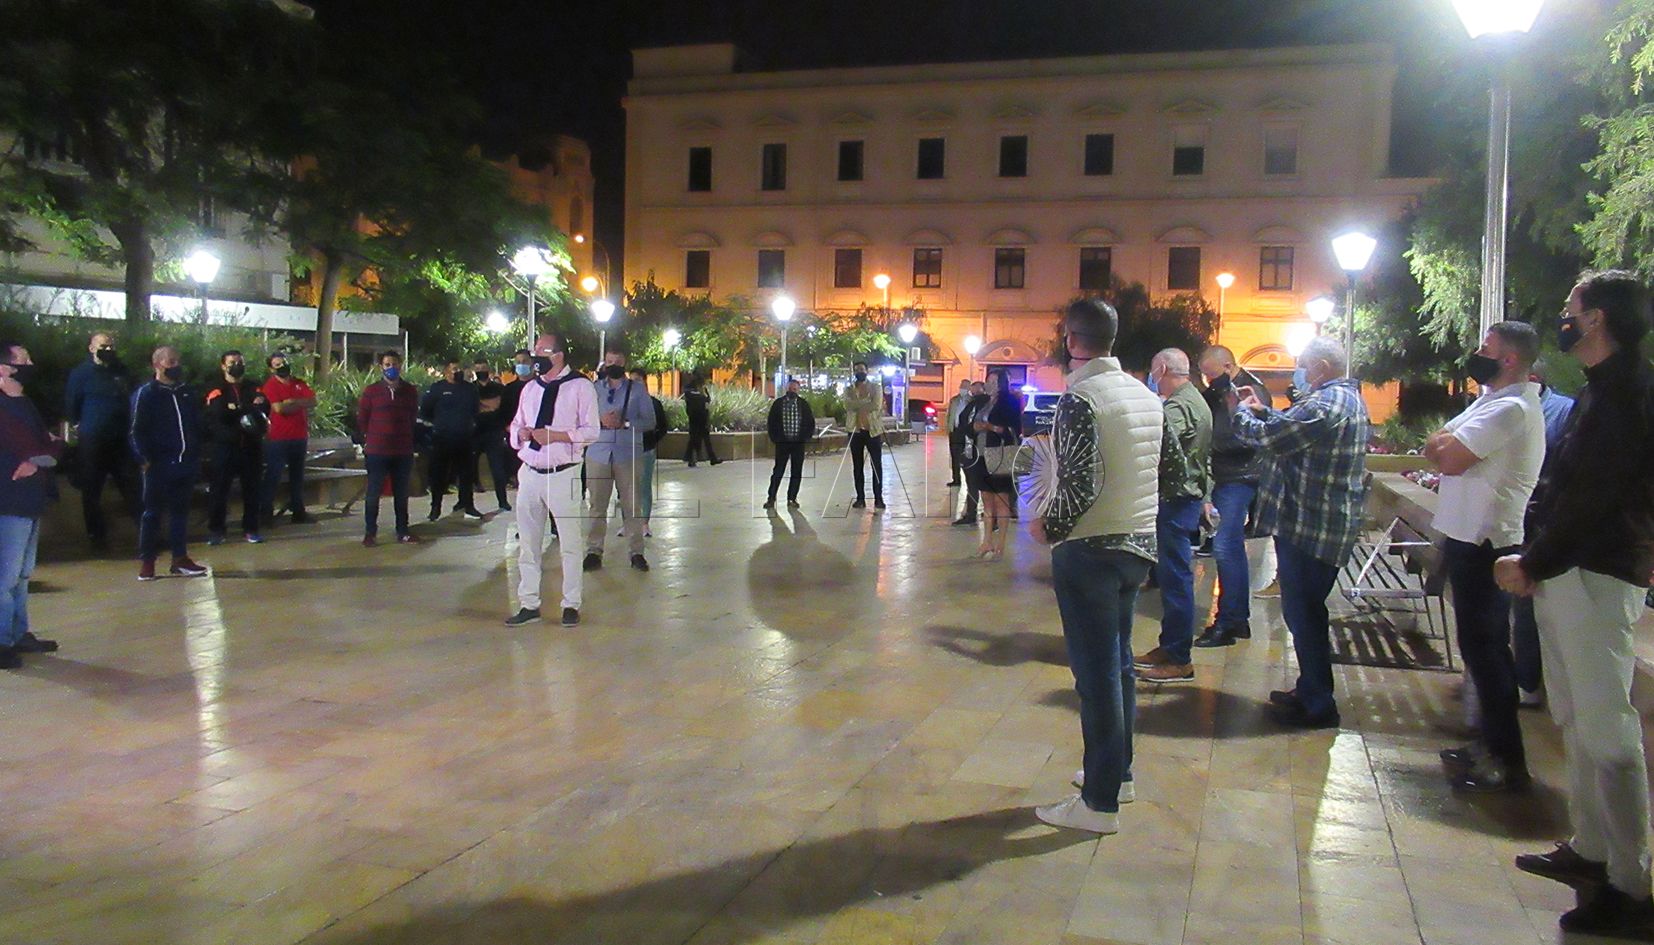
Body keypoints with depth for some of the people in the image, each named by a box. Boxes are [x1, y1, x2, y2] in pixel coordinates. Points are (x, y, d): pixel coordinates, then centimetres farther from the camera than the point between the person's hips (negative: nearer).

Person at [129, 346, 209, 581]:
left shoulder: (187, 393, 13)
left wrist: (196, 455, 13)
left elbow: (197, 426, 20)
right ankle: (147, 562, 8)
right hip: (158, 465, -5)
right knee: (152, 513, 1)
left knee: (181, 512, 10)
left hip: (185, 464, 5)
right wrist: (145, 460, -14)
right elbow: (136, 430, -8)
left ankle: (180, 559, 16)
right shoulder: (145, 393, -5)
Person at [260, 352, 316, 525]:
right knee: (273, 476, -3)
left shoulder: (299, 383, 11)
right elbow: (280, 408, -19)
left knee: (297, 476, 13)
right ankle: (266, 513, 1)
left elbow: (313, 402, -2)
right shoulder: (270, 385, -7)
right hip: (278, 438, -6)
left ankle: (298, 511, 21)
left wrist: (293, 402, -15)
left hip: (299, 437, 6)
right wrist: (301, 404, -7)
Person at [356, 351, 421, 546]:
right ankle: (370, 532, 7)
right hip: (376, 452, -3)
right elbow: (362, 420, 4)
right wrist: (371, 440, 5)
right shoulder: (371, 391, -1)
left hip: (404, 453, 3)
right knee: (373, 493, 1)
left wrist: (408, 441, 11)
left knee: (401, 493, 9)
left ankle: (402, 531, 17)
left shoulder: (411, 391, 6)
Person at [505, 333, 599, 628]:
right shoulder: (530, 388, 14)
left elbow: (591, 431, -9)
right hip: (529, 473, 6)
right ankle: (529, 604, 19)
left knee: (570, 543, 4)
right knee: (528, 543, 10)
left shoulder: (580, 387, -4)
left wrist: (554, 435, -19)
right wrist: (520, 432, -4)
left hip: (563, 474, -6)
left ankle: (571, 605, 14)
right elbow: (515, 426, 19)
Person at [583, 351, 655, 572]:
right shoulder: (594, 388, 11)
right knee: (597, 505, 1)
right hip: (598, 453, 1)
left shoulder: (637, 389, 7)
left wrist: (625, 423, -13)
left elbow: (650, 421, 1)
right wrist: (600, 420, -14)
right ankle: (593, 552, 7)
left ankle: (636, 552, 6)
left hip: (628, 455, -1)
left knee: (631, 505, 0)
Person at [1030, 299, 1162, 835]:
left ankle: (1100, 802, 6)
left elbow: (1080, 486, -23)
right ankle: (1118, 773, 32)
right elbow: (1166, 470, 14)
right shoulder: (1146, 397, 8)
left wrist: (1049, 528, -6)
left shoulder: (1079, 400, -17)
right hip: (1138, 544, 8)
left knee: (1095, 673, -2)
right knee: (1119, 663, 19)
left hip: (1090, 550, -8)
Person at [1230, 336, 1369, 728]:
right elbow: (1293, 428, 22)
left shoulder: (1326, 404, -21)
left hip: (1309, 526, -11)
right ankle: (1311, 689, 31)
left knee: (1303, 613, -2)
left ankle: (1318, 705, 6)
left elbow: (1267, 437, -21)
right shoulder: (1348, 398, 14)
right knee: (1307, 611, 20)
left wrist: (1239, 412, -3)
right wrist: (1262, 411, 11)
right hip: (1329, 524, 11)